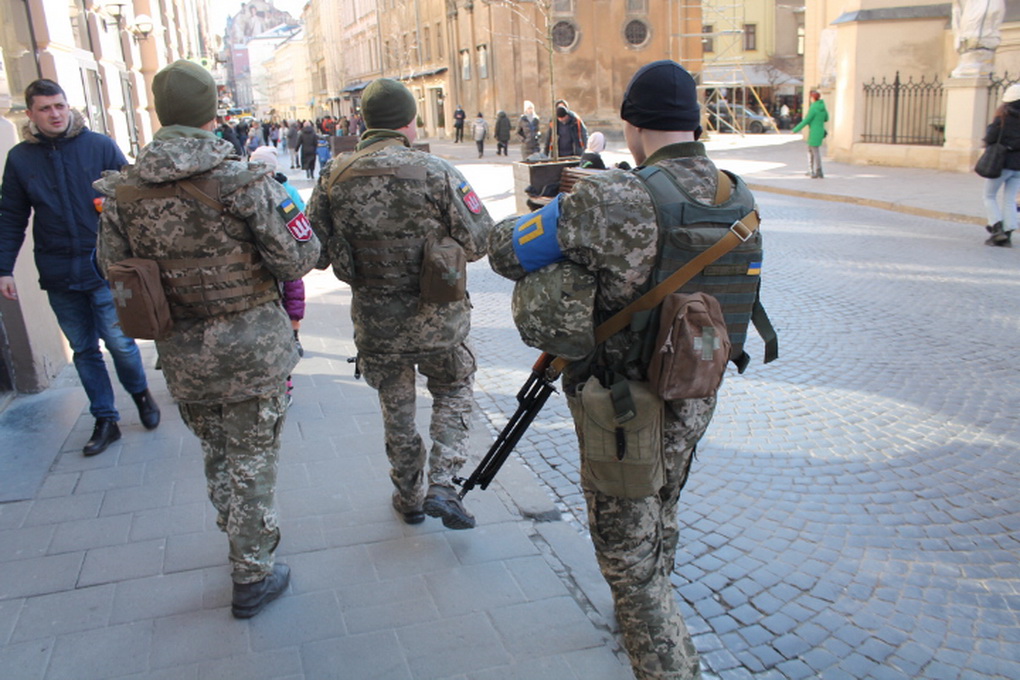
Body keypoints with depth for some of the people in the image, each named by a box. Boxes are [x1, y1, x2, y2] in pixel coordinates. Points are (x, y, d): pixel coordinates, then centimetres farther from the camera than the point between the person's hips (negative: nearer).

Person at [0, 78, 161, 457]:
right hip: (58, 275, 3)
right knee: (83, 350, 10)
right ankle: (105, 420, 22)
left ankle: (140, 394, 28)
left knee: (119, 342, -2)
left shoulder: (100, 146, -2)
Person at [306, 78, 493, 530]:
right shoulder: (435, 171, -15)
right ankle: (442, 487, 11)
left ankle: (410, 497, 35)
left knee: (397, 411, 21)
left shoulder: (334, 178, -6)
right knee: (452, 394, 23)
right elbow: (479, 242, -12)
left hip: (375, 323, 2)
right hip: (439, 319, -2)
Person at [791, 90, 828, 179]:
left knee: (815, 151, -3)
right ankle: (812, 170, 25)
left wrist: (795, 130, -10)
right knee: (810, 150, 19)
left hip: (814, 132, -9)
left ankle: (819, 173, 0)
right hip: (820, 131, 9)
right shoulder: (823, 107, 8)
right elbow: (826, 119, 18)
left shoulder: (813, 108, -17)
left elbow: (806, 121, -17)